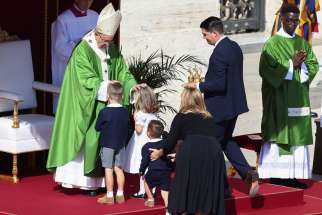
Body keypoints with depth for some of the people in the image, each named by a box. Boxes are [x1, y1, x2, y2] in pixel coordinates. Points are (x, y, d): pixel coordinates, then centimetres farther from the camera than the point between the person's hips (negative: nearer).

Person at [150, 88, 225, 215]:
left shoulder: (181, 117, 18)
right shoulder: (209, 118, 30)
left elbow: (171, 142, 17)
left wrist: (159, 153, 38)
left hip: (191, 152, -3)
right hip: (214, 152, 3)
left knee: (186, 189, 7)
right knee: (207, 191, 10)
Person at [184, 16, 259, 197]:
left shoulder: (219, 53, -23)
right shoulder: (235, 47, 7)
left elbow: (219, 84, -26)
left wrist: (198, 86, -16)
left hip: (220, 107, -10)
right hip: (234, 104, 10)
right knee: (227, 141, 23)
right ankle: (248, 173, 7)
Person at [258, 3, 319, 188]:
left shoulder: (302, 43, 12)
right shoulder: (272, 44, -4)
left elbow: (313, 65, 8)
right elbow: (267, 69, -12)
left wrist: (301, 65, -13)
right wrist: (291, 65, -17)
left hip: (298, 95, 5)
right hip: (279, 98, -5)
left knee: (297, 135, 2)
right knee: (279, 133, -6)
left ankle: (292, 176, 4)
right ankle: (276, 175, -2)